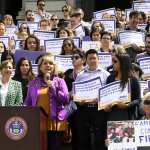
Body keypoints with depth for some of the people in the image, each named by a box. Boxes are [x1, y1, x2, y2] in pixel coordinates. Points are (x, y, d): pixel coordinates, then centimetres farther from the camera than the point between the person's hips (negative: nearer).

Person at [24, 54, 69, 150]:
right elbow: (28, 103, 13)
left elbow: (66, 99, -5)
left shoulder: (60, 81, 5)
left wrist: (53, 87, -12)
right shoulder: (33, 83, 11)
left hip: (55, 122, -2)